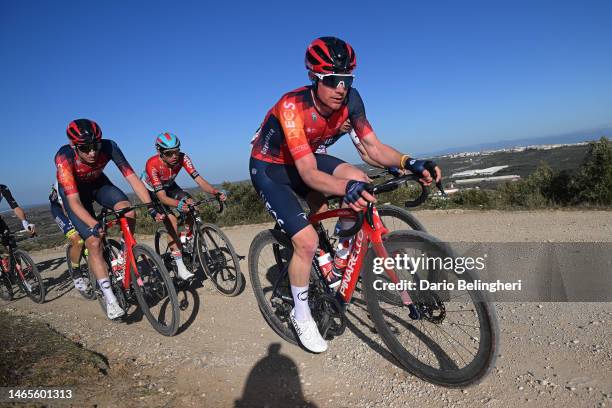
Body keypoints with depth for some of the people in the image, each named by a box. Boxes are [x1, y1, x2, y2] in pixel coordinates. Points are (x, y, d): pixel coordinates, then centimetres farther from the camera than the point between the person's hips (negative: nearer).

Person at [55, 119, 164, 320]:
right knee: (94, 242, -14)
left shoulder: (108, 147, -30)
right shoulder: (64, 157, -36)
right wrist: (94, 225, -55)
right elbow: (74, 201, -39)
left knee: (128, 211, -28)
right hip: (72, 190, -2)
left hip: (97, 183, 3)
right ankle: (110, 300, -5)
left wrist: (151, 208, -41)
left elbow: (132, 178, -31)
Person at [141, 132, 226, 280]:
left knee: (192, 205, -22)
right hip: (151, 190, -4)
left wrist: (216, 192, -50)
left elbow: (199, 180, -34)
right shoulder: (152, 164, -37)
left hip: (168, 186, 4)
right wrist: (178, 204, -59)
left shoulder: (182, 158, -27)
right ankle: (180, 267, -16)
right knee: (172, 220, -22)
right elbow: (162, 197, -40)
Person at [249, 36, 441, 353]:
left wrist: (409, 163, -34)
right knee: (307, 241, -19)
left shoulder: (349, 99, -16)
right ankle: (301, 314, 6)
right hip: (269, 169, -5)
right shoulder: (292, 107, -33)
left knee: (359, 180, -20)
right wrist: (345, 188, -58)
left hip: (305, 159, 6)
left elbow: (373, 147, -16)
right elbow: (309, 173, -40)